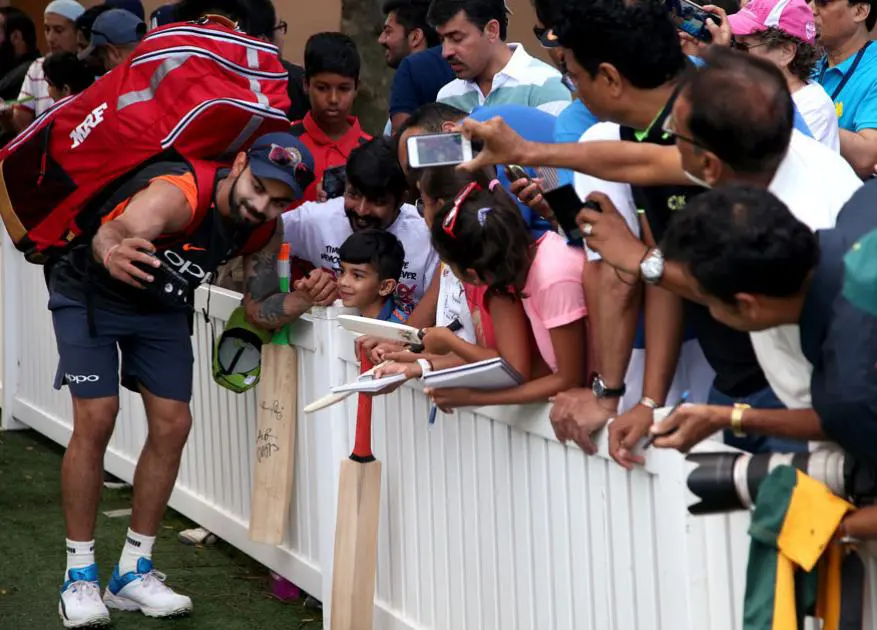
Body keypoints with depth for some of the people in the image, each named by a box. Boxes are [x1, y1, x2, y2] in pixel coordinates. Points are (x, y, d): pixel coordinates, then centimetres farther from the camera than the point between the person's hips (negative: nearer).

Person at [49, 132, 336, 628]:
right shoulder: (178, 193, -39)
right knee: (96, 419, -15)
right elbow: (118, 229, -60)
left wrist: (303, 300, -29)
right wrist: (113, 251, -84)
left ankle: (134, 572, 10)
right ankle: (80, 574, -4)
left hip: (161, 304, 6)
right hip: (89, 291, -6)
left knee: (172, 425, -2)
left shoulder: (265, 229, -17)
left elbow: (261, 310, -7)